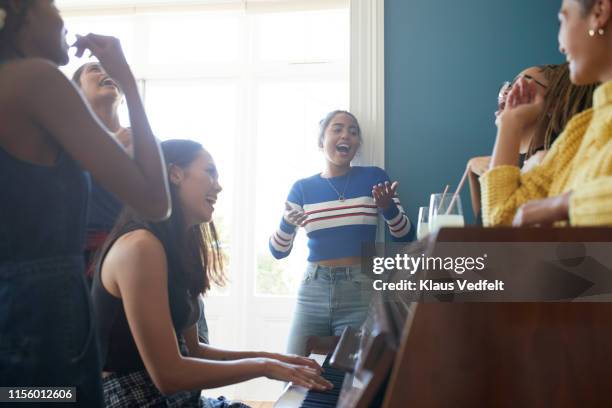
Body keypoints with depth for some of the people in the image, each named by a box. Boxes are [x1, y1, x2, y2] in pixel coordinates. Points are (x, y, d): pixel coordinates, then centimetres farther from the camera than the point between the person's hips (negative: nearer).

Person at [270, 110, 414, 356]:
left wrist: (388, 207, -16)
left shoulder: (374, 177, 3)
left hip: (361, 291, -1)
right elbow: (278, 252, 5)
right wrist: (287, 224, -15)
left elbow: (406, 237, 3)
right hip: (313, 291, 2)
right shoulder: (303, 188, 6)